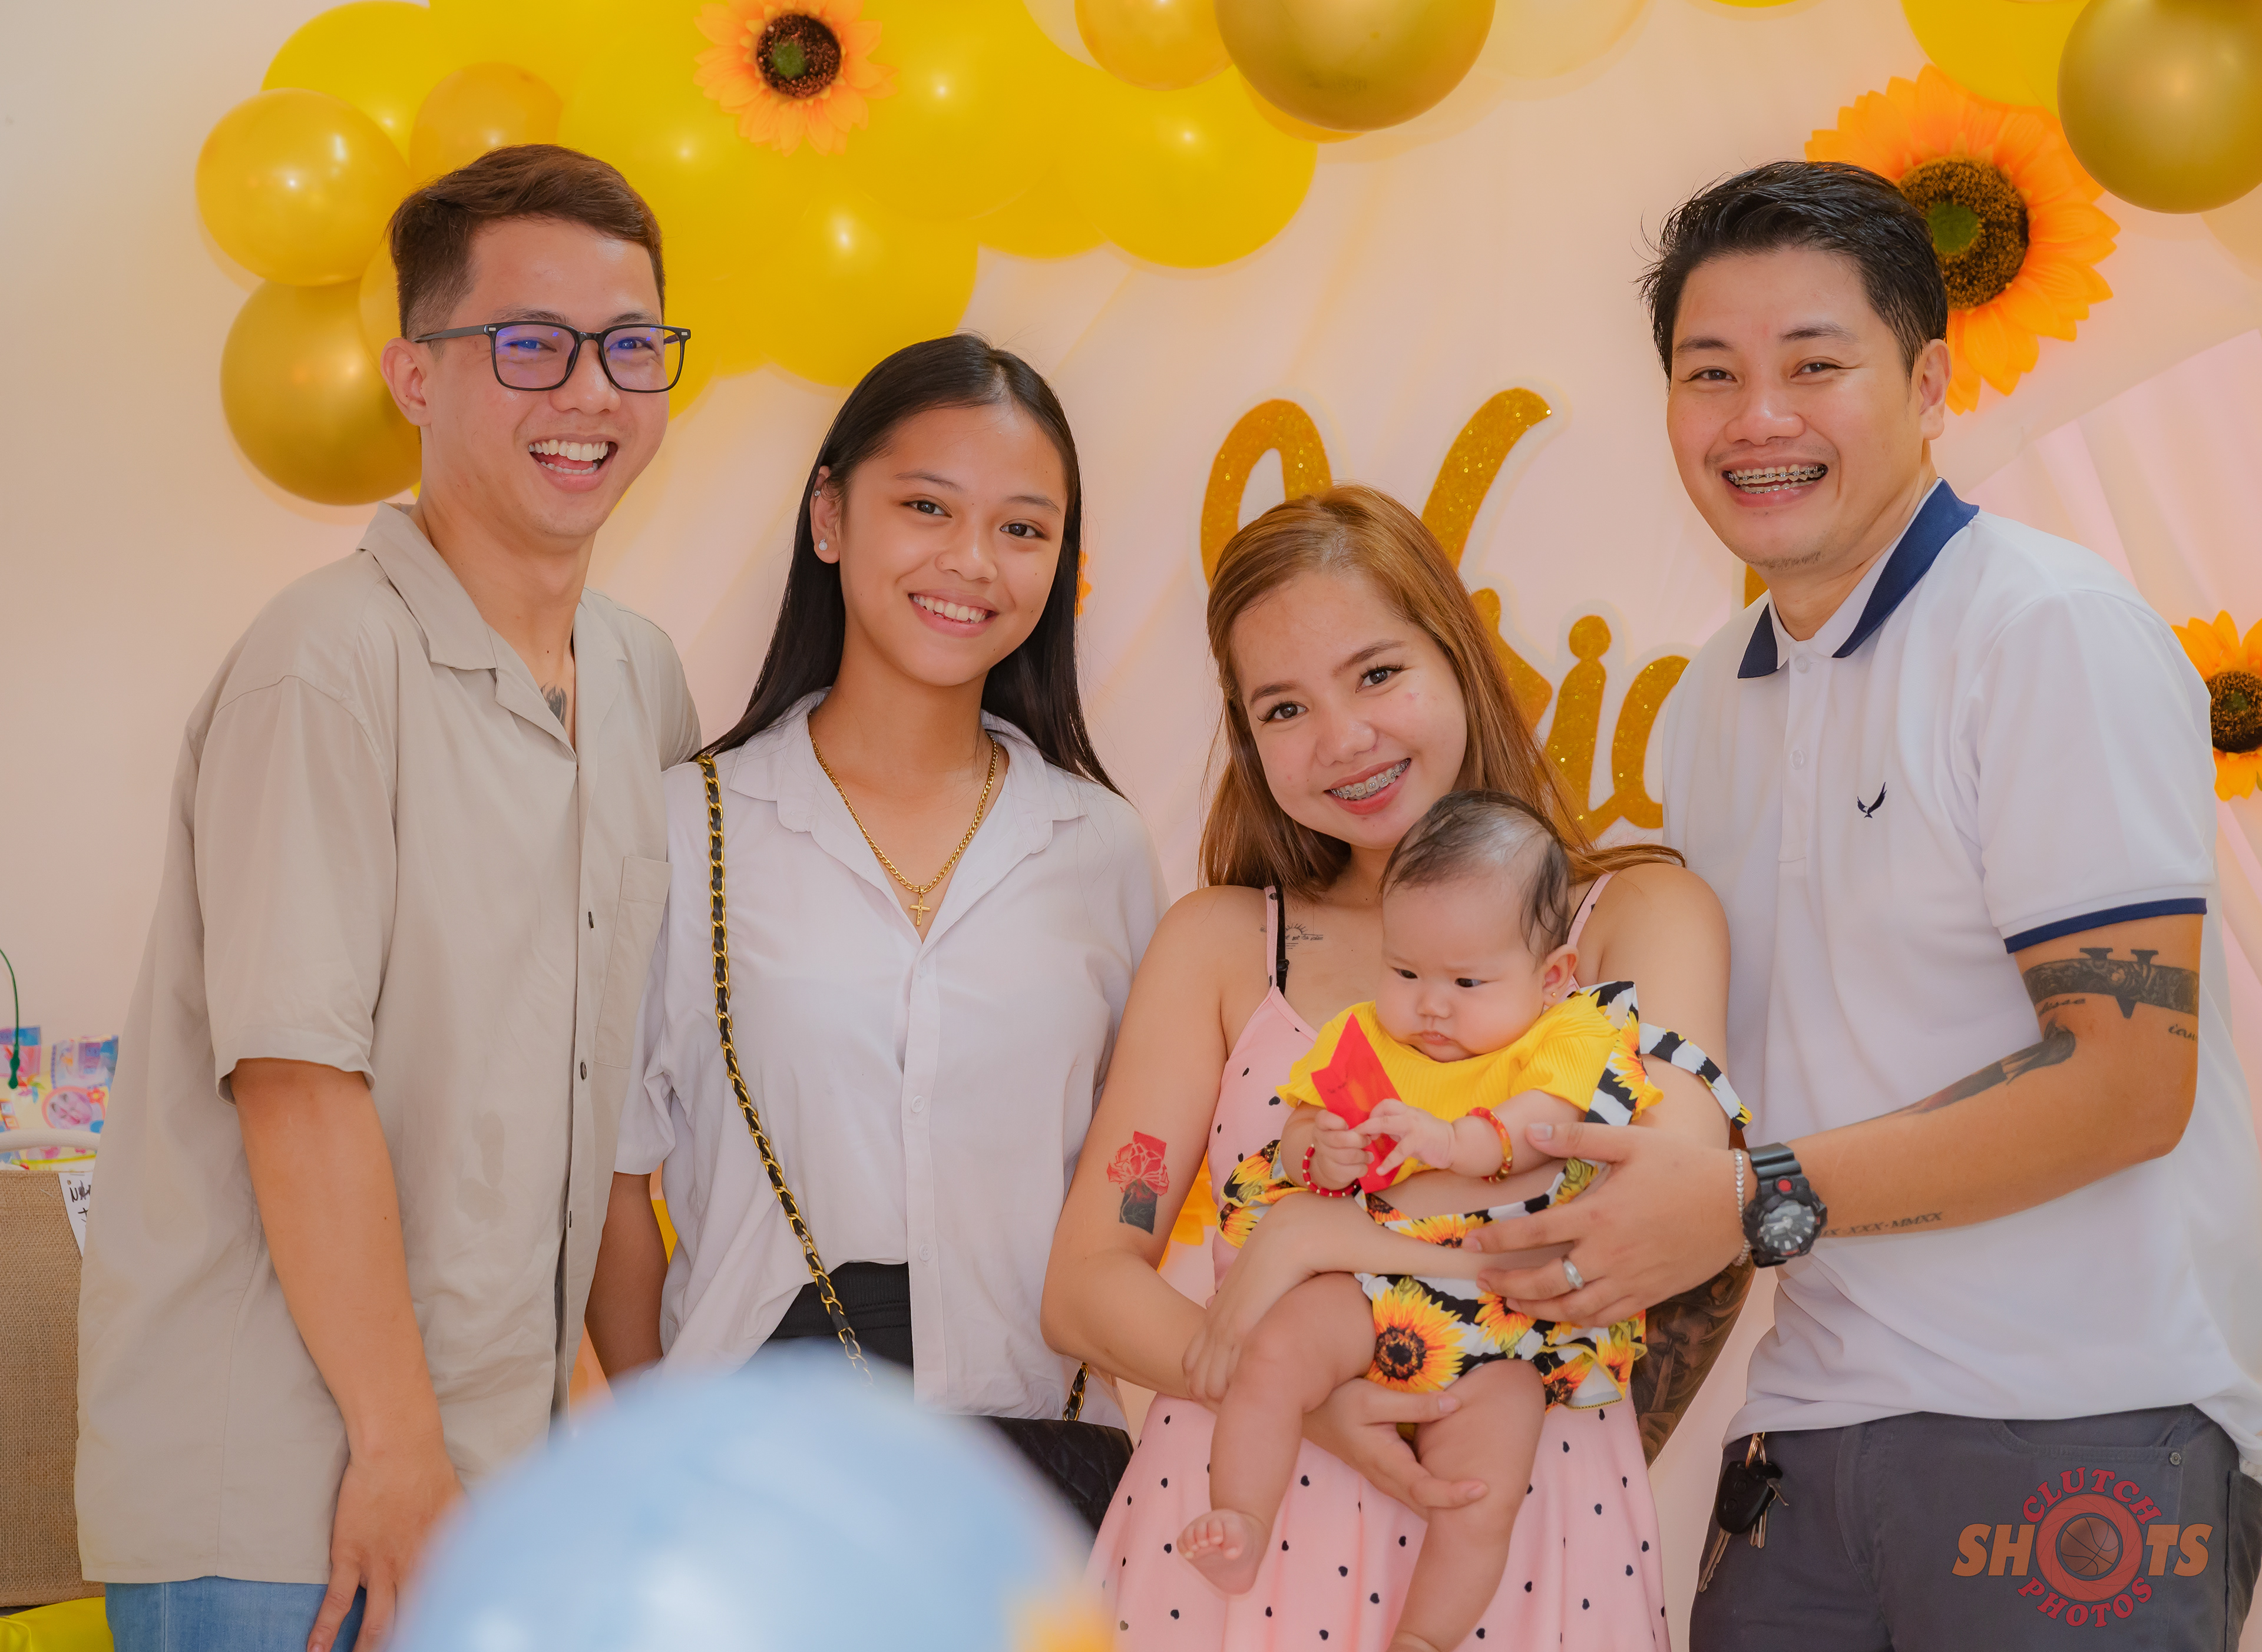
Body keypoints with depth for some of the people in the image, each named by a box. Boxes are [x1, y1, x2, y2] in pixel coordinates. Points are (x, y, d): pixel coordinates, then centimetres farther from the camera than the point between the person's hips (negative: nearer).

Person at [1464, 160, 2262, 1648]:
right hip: (1813, 1426, 6)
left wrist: (1759, 1201, -17)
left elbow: (2127, 1077, -17)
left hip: (2079, 1434, -6)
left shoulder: (2055, 633, -11)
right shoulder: (1716, 705, 12)